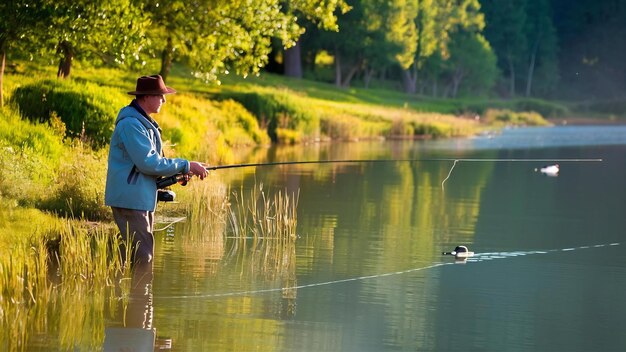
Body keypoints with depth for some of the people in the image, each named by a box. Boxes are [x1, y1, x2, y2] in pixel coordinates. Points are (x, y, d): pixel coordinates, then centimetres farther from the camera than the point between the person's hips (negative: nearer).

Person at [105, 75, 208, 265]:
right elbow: (148, 162, -22)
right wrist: (186, 166, -17)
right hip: (130, 199, -11)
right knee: (141, 257, -13)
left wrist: (180, 171, 8)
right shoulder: (131, 124, -17)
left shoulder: (144, 122, 17)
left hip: (142, 198, 11)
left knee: (143, 254, 11)